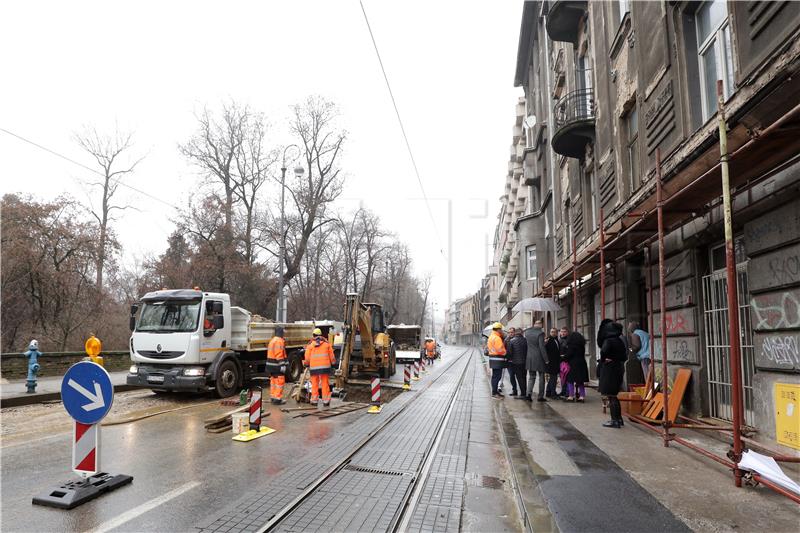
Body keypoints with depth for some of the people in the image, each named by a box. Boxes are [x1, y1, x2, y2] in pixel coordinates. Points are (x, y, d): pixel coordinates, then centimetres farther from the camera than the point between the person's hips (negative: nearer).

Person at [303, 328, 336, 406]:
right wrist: (333, 363, 20)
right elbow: (331, 356, 7)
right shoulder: (327, 343, 6)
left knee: (314, 384, 8)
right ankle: (326, 400, 4)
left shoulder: (310, 344, 3)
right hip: (325, 366, 0)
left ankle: (314, 400, 9)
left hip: (314, 367, 0)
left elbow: (307, 357, 5)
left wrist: (306, 364, 22)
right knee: (325, 384, 4)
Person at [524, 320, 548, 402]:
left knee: (531, 377, 13)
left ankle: (529, 393, -3)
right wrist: (546, 359, -10)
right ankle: (540, 396, 10)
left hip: (530, 358, 5)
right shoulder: (540, 333, -14)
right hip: (539, 358, -5)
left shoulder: (527, 332, 3)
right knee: (541, 378, 8)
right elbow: (542, 347, -16)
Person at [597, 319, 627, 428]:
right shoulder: (619, 341, 8)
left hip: (609, 370, -8)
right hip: (619, 369, 8)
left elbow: (604, 351, -34)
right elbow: (625, 357, 12)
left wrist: (602, 360, -16)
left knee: (611, 396, 0)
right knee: (613, 395, 18)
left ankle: (615, 421, 5)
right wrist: (616, 360, 4)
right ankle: (619, 419, 24)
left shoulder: (608, 340, -16)